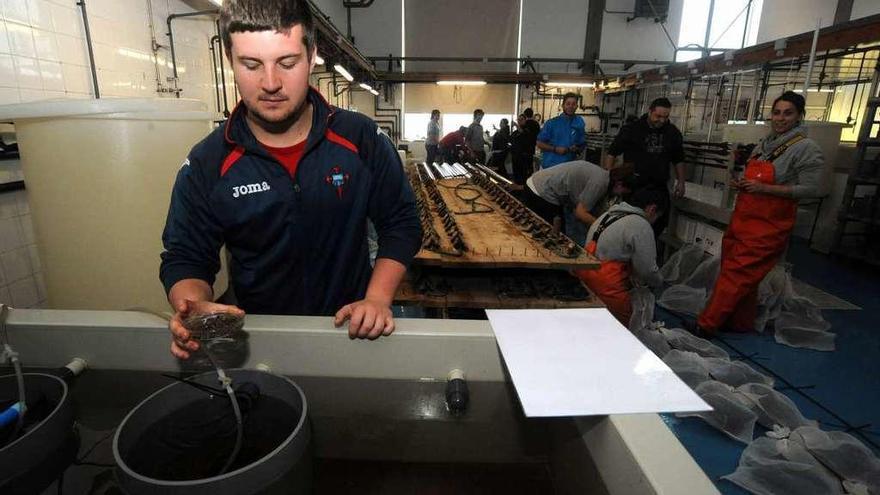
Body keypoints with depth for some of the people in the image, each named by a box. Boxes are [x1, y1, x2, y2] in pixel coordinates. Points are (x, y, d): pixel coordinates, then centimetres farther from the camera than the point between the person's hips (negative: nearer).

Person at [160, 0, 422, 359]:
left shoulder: (362, 139, -9)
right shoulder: (205, 166, -7)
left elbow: (401, 224, -3)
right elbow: (184, 260, 0)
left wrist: (377, 298, -16)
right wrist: (194, 307, -22)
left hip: (351, 329, -1)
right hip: (260, 337, 2)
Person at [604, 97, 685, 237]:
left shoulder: (673, 132, 6)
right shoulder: (631, 129, -6)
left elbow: (678, 160, 16)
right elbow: (612, 153, -4)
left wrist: (680, 182, 8)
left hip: (660, 185, 4)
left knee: (661, 220, 8)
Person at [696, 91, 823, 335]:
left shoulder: (806, 148, -9)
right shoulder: (763, 144, 12)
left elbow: (809, 189, -13)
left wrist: (763, 188, -19)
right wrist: (741, 185, 3)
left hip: (769, 224, -7)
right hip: (743, 216, 7)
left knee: (736, 274, -7)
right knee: (744, 275, 12)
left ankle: (706, 325, -2)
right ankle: (741, 323, 25)